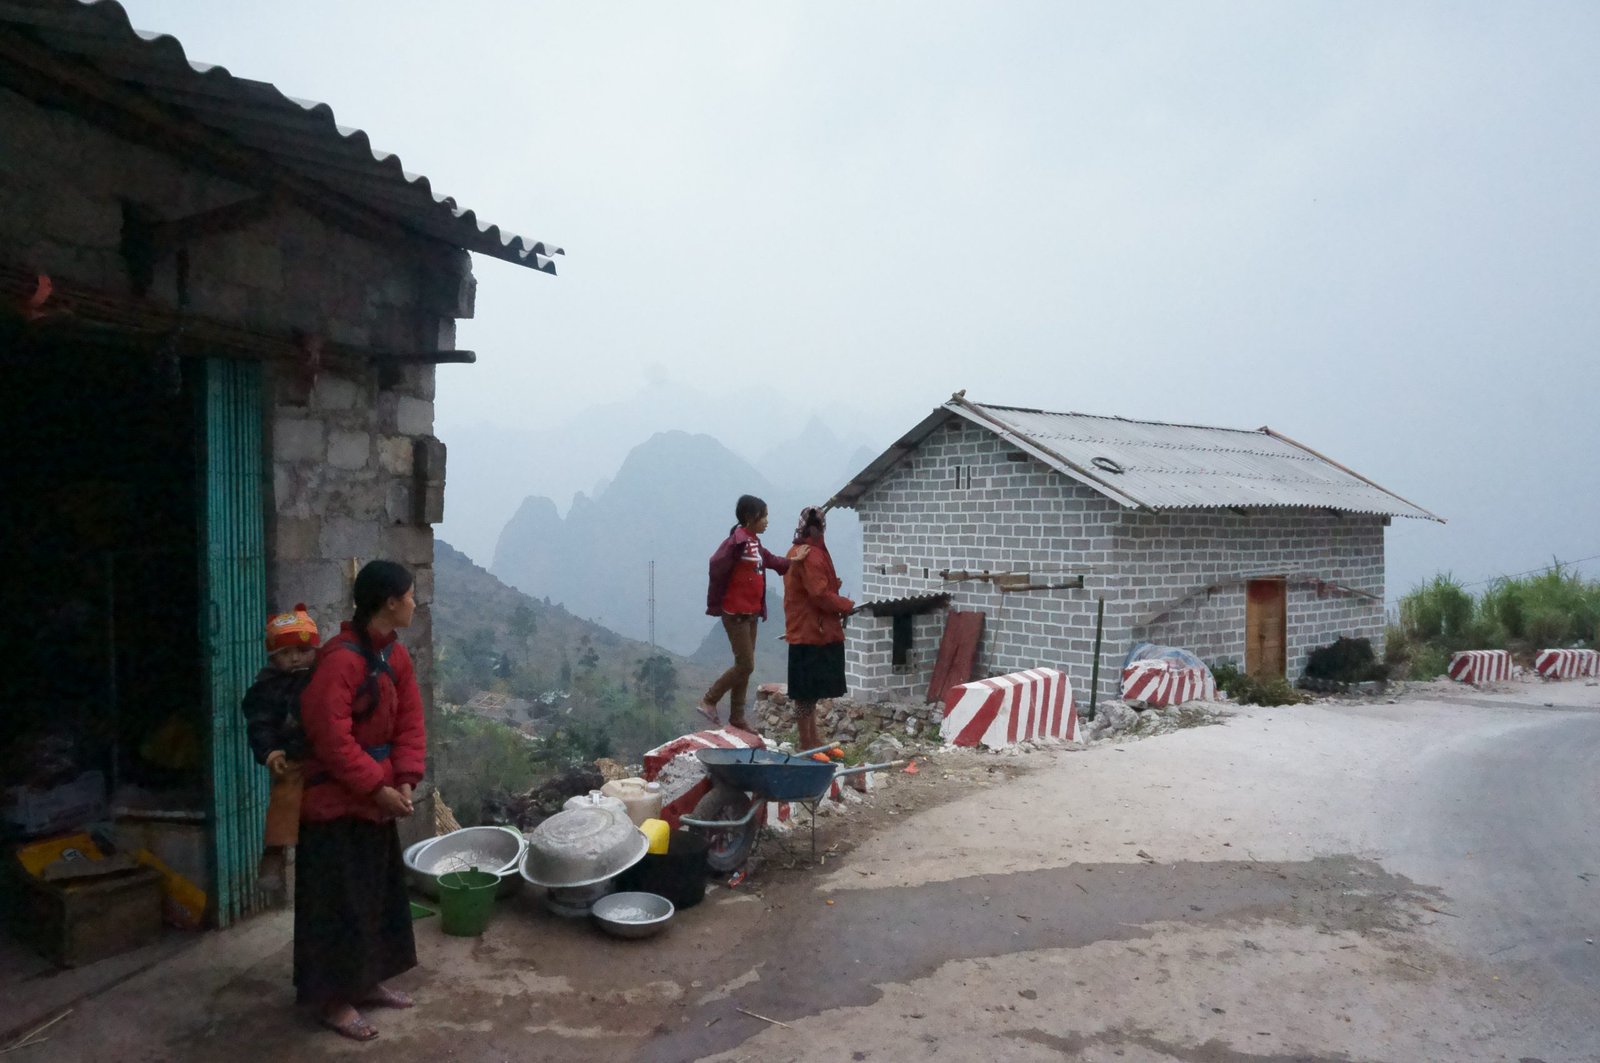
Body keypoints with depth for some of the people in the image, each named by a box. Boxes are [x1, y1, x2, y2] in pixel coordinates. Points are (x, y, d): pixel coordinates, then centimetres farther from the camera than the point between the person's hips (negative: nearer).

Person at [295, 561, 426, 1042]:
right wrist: (377, 787, -20)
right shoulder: (341, 658, -24)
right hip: (336, 802, -9)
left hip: (378, 797, 9)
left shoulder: (397, 655, 4)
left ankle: (367, 981, 32)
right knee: (340, 901, 2)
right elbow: (332, 737, -26)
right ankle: (332, 998, 16)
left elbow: (409, 722, 5)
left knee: (378, 892, 17)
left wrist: (404, 781, -6)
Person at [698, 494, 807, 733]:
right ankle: (708, 701, 8)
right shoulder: (737, 541, -17)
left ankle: (737, 719, 19)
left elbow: (772, 561, 19)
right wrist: (715, 603, -19)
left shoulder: (754, 543, 11)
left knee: (745, 666, 12)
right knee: (745, 665, -7)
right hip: (736, 613, -9)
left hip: (751, 613, 9)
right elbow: (717, 566, -24)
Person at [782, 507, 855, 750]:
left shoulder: (796, 552, 15)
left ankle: (812, 740, 24)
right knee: (807, 692, -4)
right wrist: (846, 604, -8)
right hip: (812, 632, -10)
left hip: (804, 629, 10)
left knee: (809, 691, 15)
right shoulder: (811, 554, -17)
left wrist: (833, 585, 8)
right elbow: (820, 593, -22)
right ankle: (807, 743, 2)